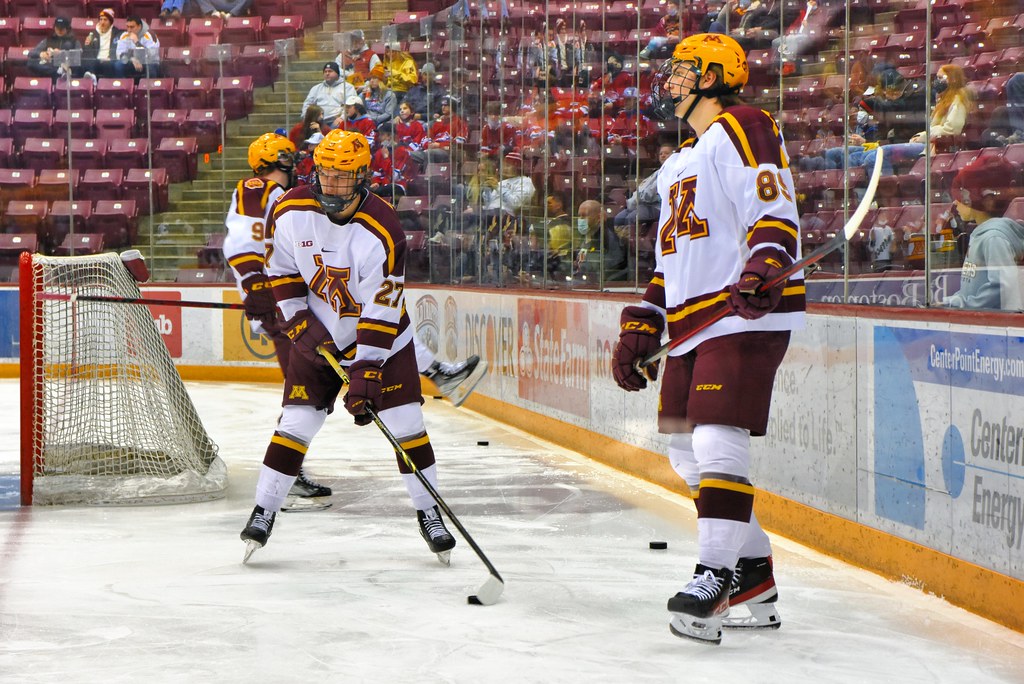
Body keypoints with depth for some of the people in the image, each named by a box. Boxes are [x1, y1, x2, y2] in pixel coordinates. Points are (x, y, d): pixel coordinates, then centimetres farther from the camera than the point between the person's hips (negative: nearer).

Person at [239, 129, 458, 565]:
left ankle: (428, 514, 8)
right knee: (296, 422, -4)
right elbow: (281, 270, 2)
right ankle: (263, 512, 7)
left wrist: (365, 374, -29)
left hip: (381, 333, -2)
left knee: (404, 422, -6)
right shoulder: (291, 211, -15)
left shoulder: (382, 232, -26)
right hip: (317, 334, 2)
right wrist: (298, 323, -9)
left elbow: (381, 312, -26)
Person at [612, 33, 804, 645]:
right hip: (694, 323, 10)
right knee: (687, 451, 9)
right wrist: (641, 328, 22)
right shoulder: (682, 163, 25)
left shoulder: (742, 129, -5)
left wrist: (763, 272, -35)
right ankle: (755, 579, 17)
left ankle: (715, 581, -20)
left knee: (718, 442, -20)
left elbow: (776, 216, -18)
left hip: (746, 317, -10)